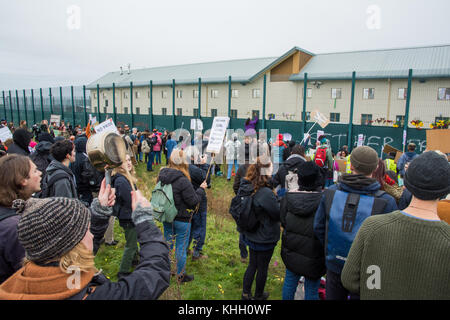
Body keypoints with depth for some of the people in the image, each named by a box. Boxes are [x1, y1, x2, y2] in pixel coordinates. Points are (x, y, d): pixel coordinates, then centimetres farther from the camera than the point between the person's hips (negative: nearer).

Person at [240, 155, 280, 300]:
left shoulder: (246, 187, -6)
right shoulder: (266, 193, -31)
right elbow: (279, 214, -21)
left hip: (251, 235, 7)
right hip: (265, 239, -7)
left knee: (252, 265, 23)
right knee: (262, 268, 16)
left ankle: (245, 294, 35)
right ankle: (258, 295, 36)